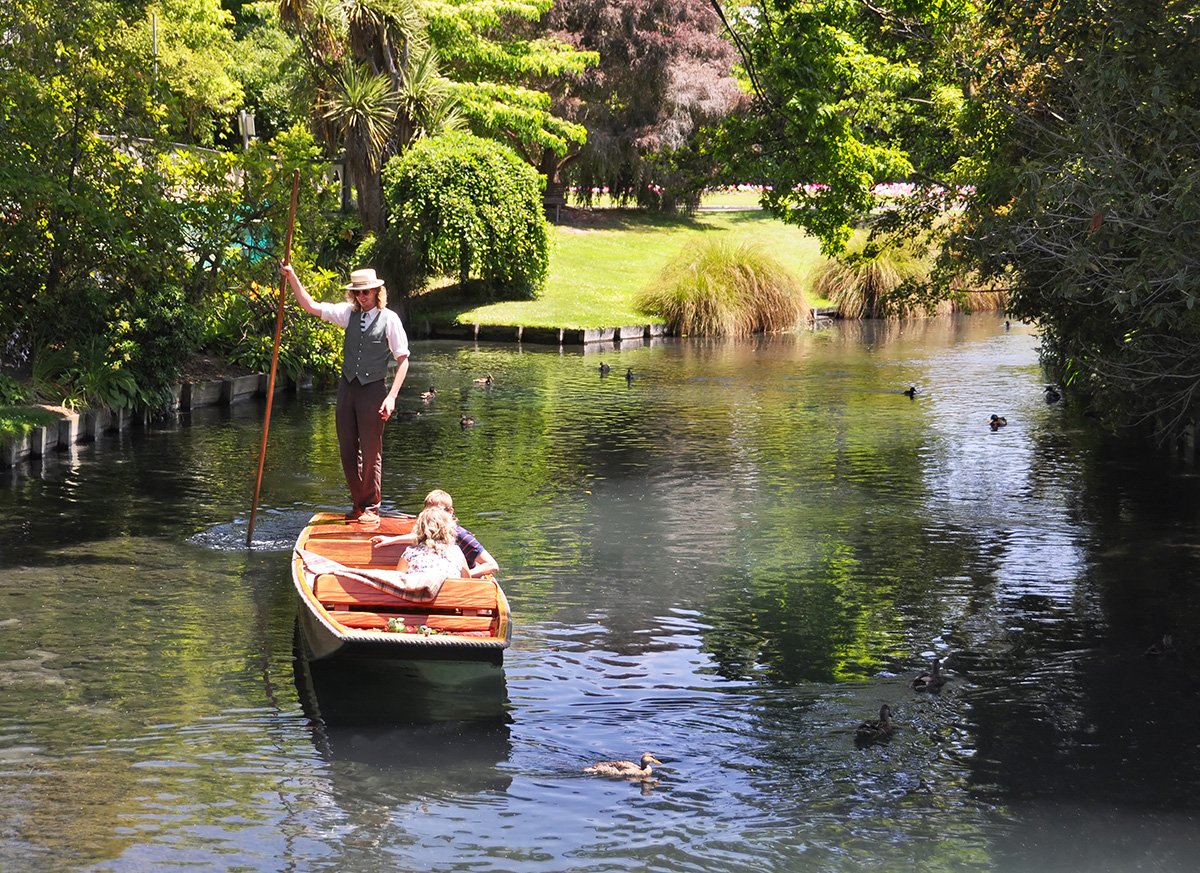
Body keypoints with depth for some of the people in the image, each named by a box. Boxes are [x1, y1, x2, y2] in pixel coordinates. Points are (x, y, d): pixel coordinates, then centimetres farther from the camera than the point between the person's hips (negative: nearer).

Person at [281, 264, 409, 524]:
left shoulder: (389, 319, -5)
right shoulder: (349, 313, 7)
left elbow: (403, 360, -5)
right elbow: (310, 306, 7)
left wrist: (392, 396, -13)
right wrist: (292, 277, -4)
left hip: (373, 389, -5)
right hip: (347, 386, 5)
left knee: (371, 452, -1)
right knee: (347, 451, 8)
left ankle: (371, 509, 7)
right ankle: (358, 505, 18)